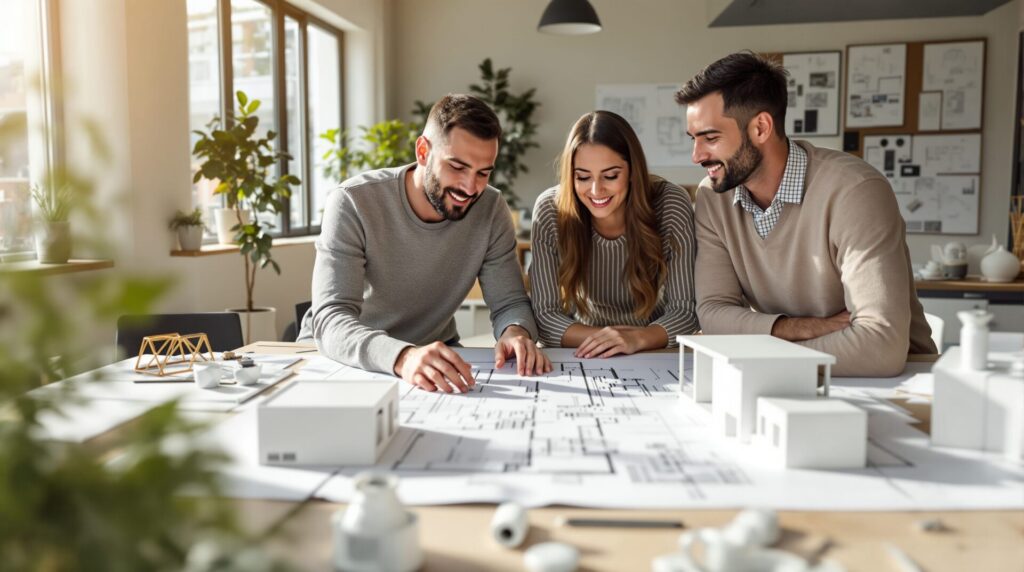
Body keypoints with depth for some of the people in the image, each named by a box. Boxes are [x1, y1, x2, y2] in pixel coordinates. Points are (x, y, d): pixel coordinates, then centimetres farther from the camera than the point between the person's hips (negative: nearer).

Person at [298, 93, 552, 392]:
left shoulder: (491, 210, -11)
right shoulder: (353, 203, -23)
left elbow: (510, 303, -6)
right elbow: (331, 321, -31)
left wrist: (516, 332, -31)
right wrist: (403, 357, -51)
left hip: (435, 352, 3)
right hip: (337, 355, -2)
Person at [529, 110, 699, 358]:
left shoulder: (671, 205, -15)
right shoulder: (550, 210, -14)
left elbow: (686, 310, -13)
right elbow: (545, 314, -12)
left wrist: (637, 339, -31)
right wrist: (601, 338, -28)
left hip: (657, 359, 0)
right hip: (582, 361, 0)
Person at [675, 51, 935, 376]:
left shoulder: (854, 192, -22)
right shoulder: (713, 197, -5)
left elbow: (881, 345, -30)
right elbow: (714, 311, -8)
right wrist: (812, 328, -21)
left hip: (894, 378, -3)